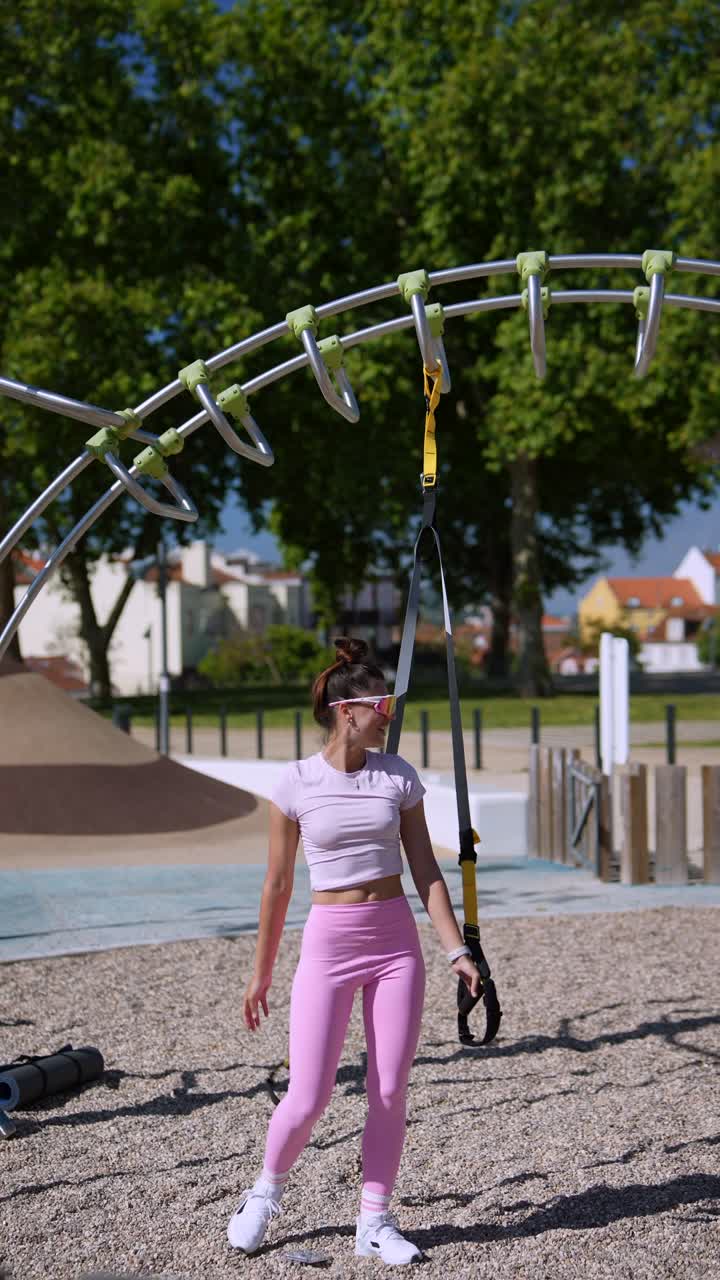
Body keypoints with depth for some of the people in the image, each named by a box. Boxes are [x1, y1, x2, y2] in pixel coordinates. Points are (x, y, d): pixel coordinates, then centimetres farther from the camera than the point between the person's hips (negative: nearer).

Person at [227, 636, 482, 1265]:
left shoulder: (398, 776, 2)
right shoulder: (297, 783, -5)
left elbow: (426, 871, 5)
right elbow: (277, 885, 2)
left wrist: (458, 950, -4)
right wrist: (261, 973, 7)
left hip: (396, 939, 3)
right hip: (327, 942, -2)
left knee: (389, 1090, 4)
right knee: (308, 1098, -4)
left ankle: (375, 1220, 19)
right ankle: (267, 1190, 25)